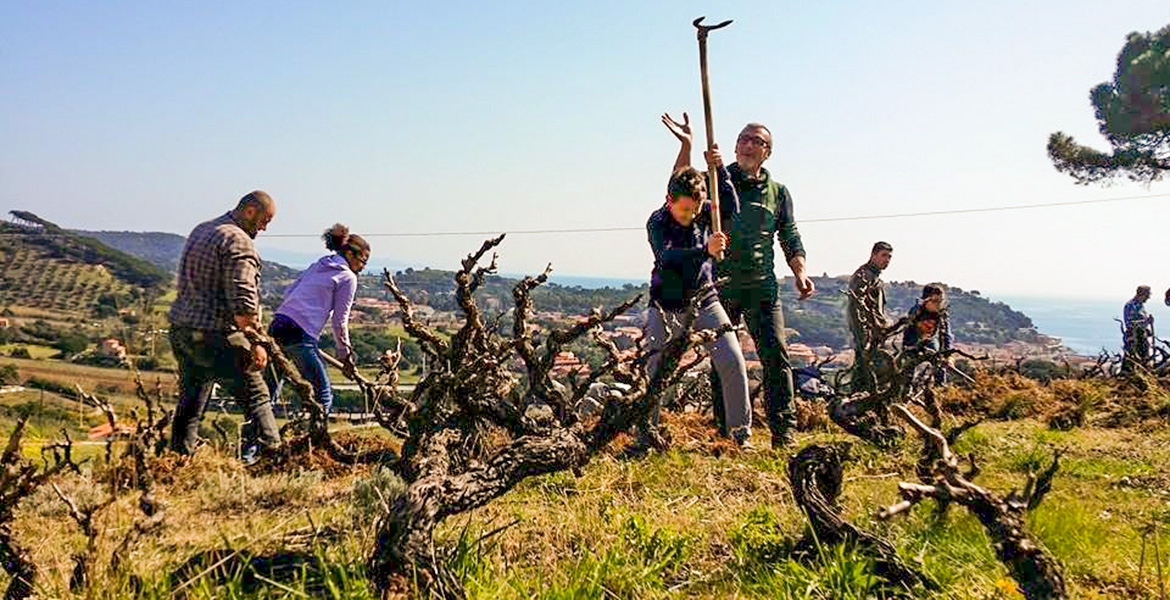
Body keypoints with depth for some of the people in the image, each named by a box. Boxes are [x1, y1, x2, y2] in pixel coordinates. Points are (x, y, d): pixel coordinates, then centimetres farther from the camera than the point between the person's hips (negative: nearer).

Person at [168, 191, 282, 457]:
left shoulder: (199, 231, 17)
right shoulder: (238, 241, -13)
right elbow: (242, 299, -20)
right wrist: (255, 343, -16)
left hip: (180, 328, 9)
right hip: (214, 336, -9)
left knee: (190, 400, 17)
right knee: (256, 397, -1)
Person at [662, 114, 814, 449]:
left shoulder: (778, 192, 15)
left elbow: (790, 239, 18)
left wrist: (800, 272, 2)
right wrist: (686, 146, -21)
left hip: (762, 286, 1)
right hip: (721, 285, -1)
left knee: (776, 355, -7)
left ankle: (784, 433, -1)